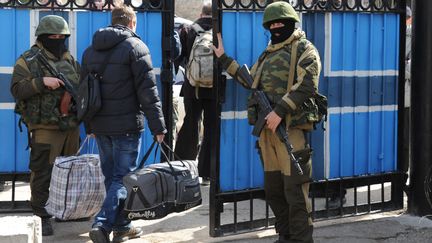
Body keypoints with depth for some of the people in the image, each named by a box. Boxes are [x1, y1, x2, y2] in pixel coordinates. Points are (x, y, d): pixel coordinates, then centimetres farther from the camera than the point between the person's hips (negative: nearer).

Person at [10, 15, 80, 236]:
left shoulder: (69, 60, 15)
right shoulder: (28, 61, -4)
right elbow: (17, 89, -13)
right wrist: (41, 82, -23)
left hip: (71, 127, 6)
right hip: (44, 128, -6)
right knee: (42, 174, -6)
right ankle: (42, 216, 2)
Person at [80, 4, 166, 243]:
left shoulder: (90, 50, 12)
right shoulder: (135, 47, -7)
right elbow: (147, 91, -11)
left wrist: (89, 125, 23)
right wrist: (158, 126, -9)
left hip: (100, 125, 6)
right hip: (126, 125, -6)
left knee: (111, 176, 15)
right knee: (124, 177, -3)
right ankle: (102, 224, -15)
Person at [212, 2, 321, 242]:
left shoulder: (304, 49, -3)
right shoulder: (268, 54, 21)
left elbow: (307, 85, -16)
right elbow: (251, 81, 29)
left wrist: (280, 111, -22)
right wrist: (224, 58, 27)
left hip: (291, 128, -8)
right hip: (267, 128, 8)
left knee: (295, 190, -8)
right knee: (273, 190, 12)